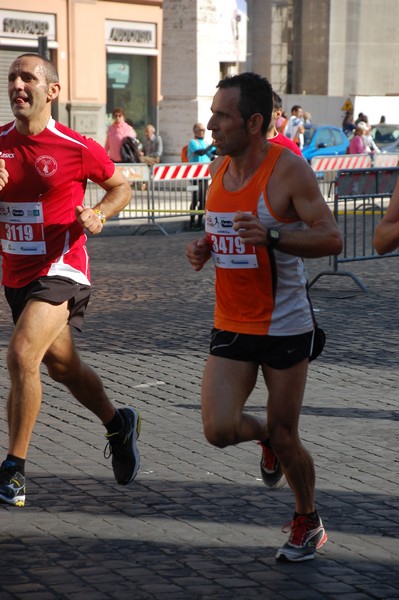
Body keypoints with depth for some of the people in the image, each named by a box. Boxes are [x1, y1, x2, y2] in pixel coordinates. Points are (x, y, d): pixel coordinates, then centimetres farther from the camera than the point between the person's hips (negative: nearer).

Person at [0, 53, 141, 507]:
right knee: (62, 366, 19)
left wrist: (98, 215, -12)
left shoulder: (77, 148, -9)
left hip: (60, 270, -6)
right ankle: (118, 425, 44)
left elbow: (120, 187, 7)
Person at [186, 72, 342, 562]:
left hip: (285, 327, -5)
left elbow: (331, 239, -18)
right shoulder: (219, 169, 5)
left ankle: (308, 524, 30)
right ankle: (264, 436, 26)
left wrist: (271, 234, -32)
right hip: (231, 327, 5)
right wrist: (203, 247, -1)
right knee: (219, 430, -10)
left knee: (285, 438, 4)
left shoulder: (288, 170, -15)